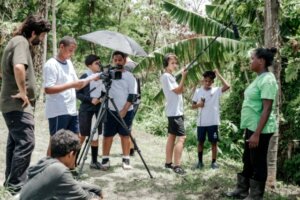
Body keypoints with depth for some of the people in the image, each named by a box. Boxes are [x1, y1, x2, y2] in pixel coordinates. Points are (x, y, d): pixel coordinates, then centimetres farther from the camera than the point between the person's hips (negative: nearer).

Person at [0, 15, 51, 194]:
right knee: (26, 142, -11)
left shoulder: (18, 41, 17)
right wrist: (22, 91, -23)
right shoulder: (21, 41, -14)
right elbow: (19, 67, -33)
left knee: (16, 142, 15)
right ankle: (17, 186, -6)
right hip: (18, 104, -11)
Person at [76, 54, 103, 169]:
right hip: (86, 109, -5)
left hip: (98, 109, 5)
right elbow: (77, 94, -8)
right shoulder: (84, 77, -7)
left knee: (95, 135, 7)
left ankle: (94, 161, 14)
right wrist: (90, 99, -18)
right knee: (82, 135, 0)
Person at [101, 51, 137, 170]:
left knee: (125, 135, 5)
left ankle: (126, 159, 11)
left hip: (126, 111, -1)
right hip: (110, 110, 1)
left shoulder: (129, 76, 1)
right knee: (108, 135, 2)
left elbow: (132, 95, -4)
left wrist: (124, 110, -11)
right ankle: (105, 159, 9)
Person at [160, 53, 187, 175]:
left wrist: (183, 77, 5)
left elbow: (180, 91, 14)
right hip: (175, 112, -10)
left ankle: (168, 163, 18)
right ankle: (177, 166, -13)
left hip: (175, 111, 10)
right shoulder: (166, 76, -12)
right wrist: (183, 77, -20)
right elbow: (178, 90, -17)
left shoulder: (170, 76, 17)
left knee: (172, 137, 12)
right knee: (181, 137, -13)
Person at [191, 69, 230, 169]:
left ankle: (214, 162, 17)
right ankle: (200, 161, 21)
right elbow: (193, 106, 8)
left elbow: (227, 86, -21)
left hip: (213, 122, -2)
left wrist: (218, 74, -15)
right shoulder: (198, 91, 3)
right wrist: (198, 105, -15)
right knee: (200, 142, 10)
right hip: (201, 122, 2)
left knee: (214, 142, 5)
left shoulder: (217, 90, -2)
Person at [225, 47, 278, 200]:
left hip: (260, 130, -10)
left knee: (258, 163, 3)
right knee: (248, 161, 18)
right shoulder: (259, 78, 12)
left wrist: (257, 134, -25)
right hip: (251, 127, 10)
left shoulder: (267, 80, -19)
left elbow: (267, 109, -23)